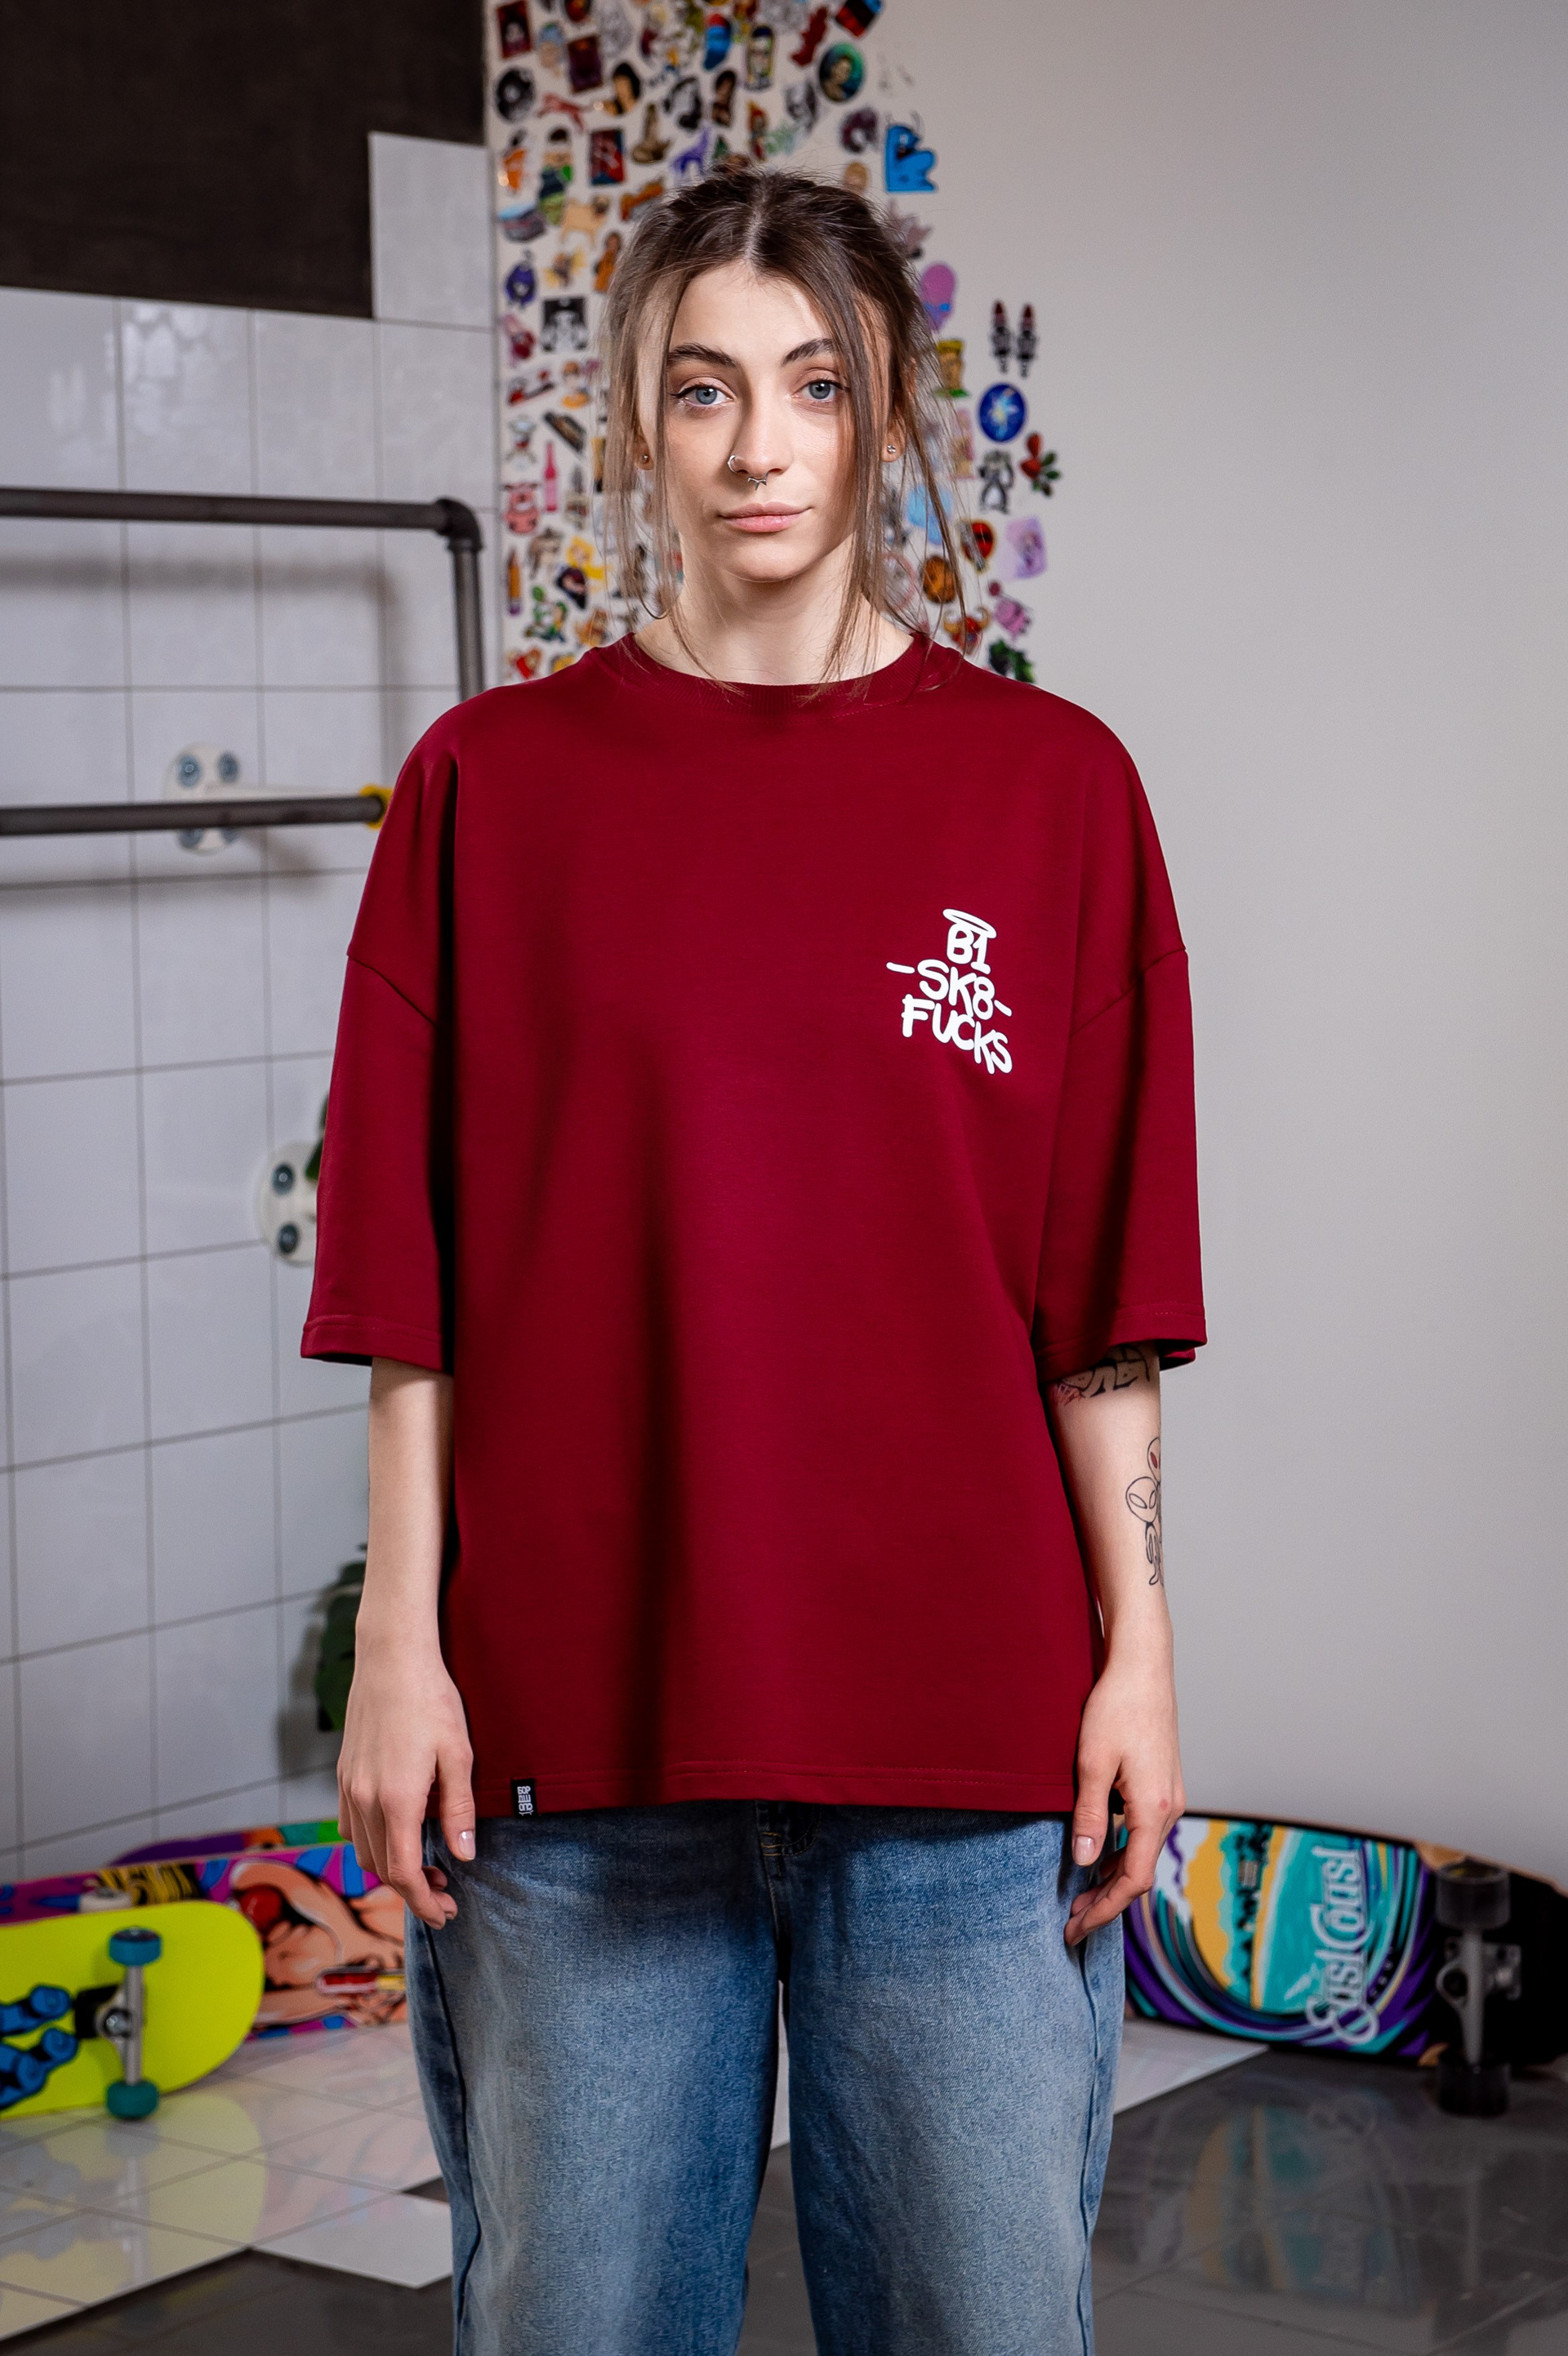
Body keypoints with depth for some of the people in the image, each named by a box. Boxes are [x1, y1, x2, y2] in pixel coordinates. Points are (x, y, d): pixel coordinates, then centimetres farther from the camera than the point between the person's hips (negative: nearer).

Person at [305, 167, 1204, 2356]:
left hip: (966, 1733, 0)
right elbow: (416, 1287, 2)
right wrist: (402, 1645, -2)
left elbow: (1099, 1299, 3)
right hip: (572, 1715, 0)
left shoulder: (1052, 785, 3)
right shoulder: (496, 781, 3)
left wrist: (1137, 1650, -1)